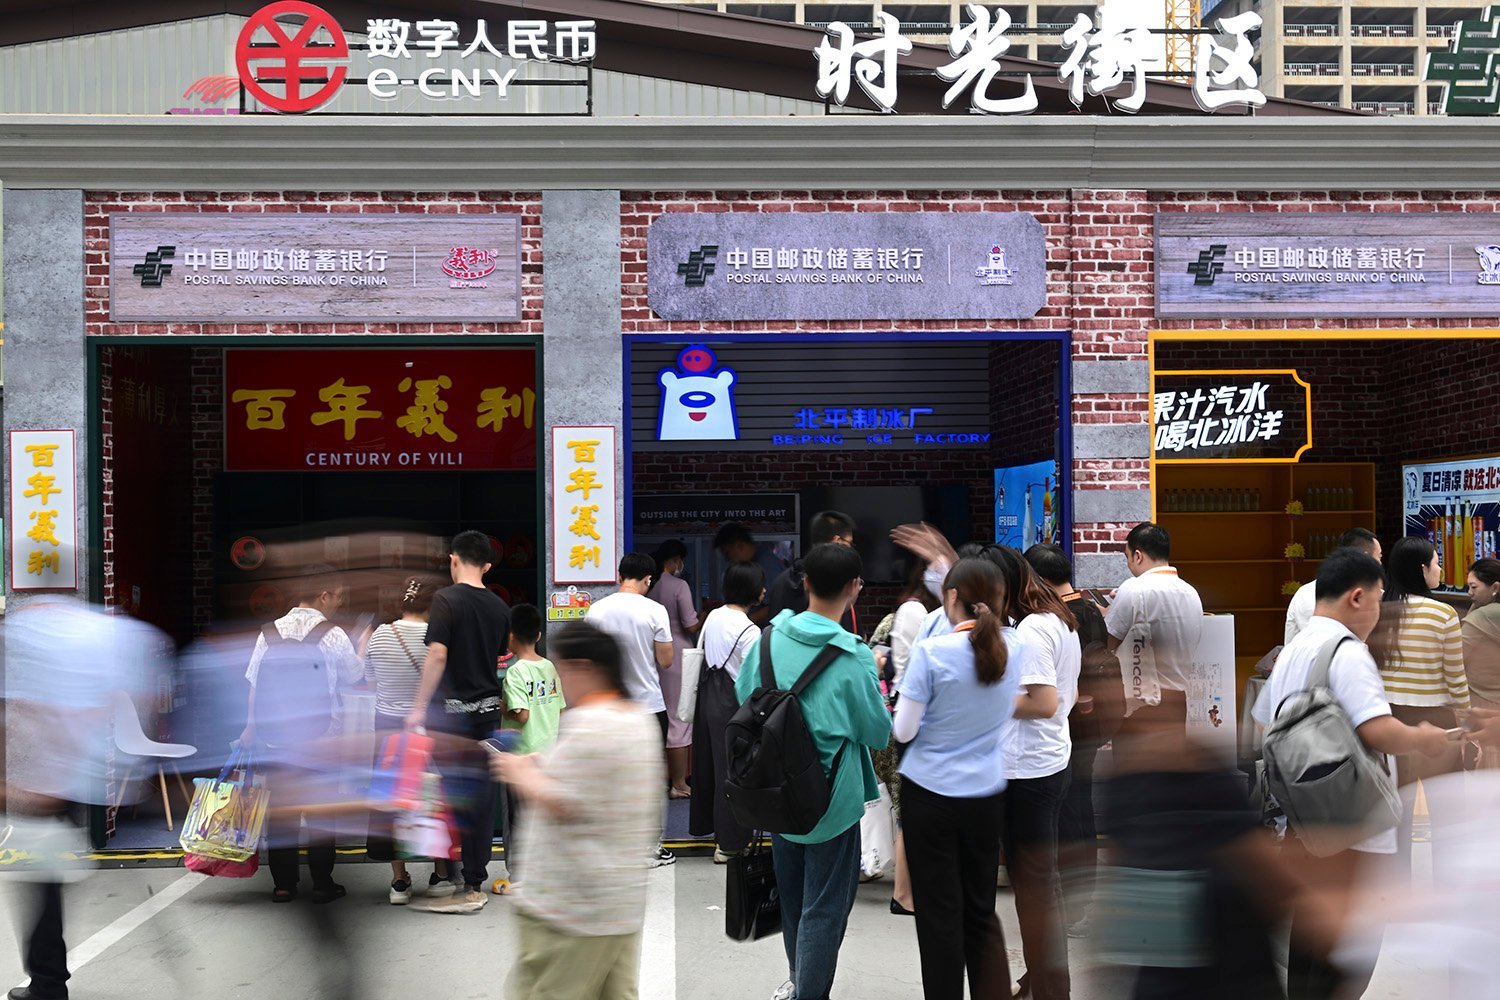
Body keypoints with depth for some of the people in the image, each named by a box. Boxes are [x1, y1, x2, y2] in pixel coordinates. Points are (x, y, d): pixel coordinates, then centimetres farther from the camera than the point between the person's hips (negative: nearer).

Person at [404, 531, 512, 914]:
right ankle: (477, 880, 16)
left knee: (452, 799, -1)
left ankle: (460, 886, -1)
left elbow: (437, 655, -18)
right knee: (482, 795, 10)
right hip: (488, 709, 6)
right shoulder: (499, 607, 7)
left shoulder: (446, 599, -11)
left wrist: (420, 706, -14)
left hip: (454, 710, -6)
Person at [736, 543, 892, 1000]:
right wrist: (873, 681, 5)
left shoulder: (769, 638, -6)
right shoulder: (853, 658, -20)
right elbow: (878, 731, -10)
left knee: (791, 894, 23)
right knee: (824, 907, 5)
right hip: (832, 799, -6)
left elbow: (742, 699, 7)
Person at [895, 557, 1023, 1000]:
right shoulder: (1014, 649, -3)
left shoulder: (931, 652, -16)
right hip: (986, 795, 4)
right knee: (981, 911, 13)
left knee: (939, 914, 6)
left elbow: (904, 731, -11)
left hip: (930, 795, -4)